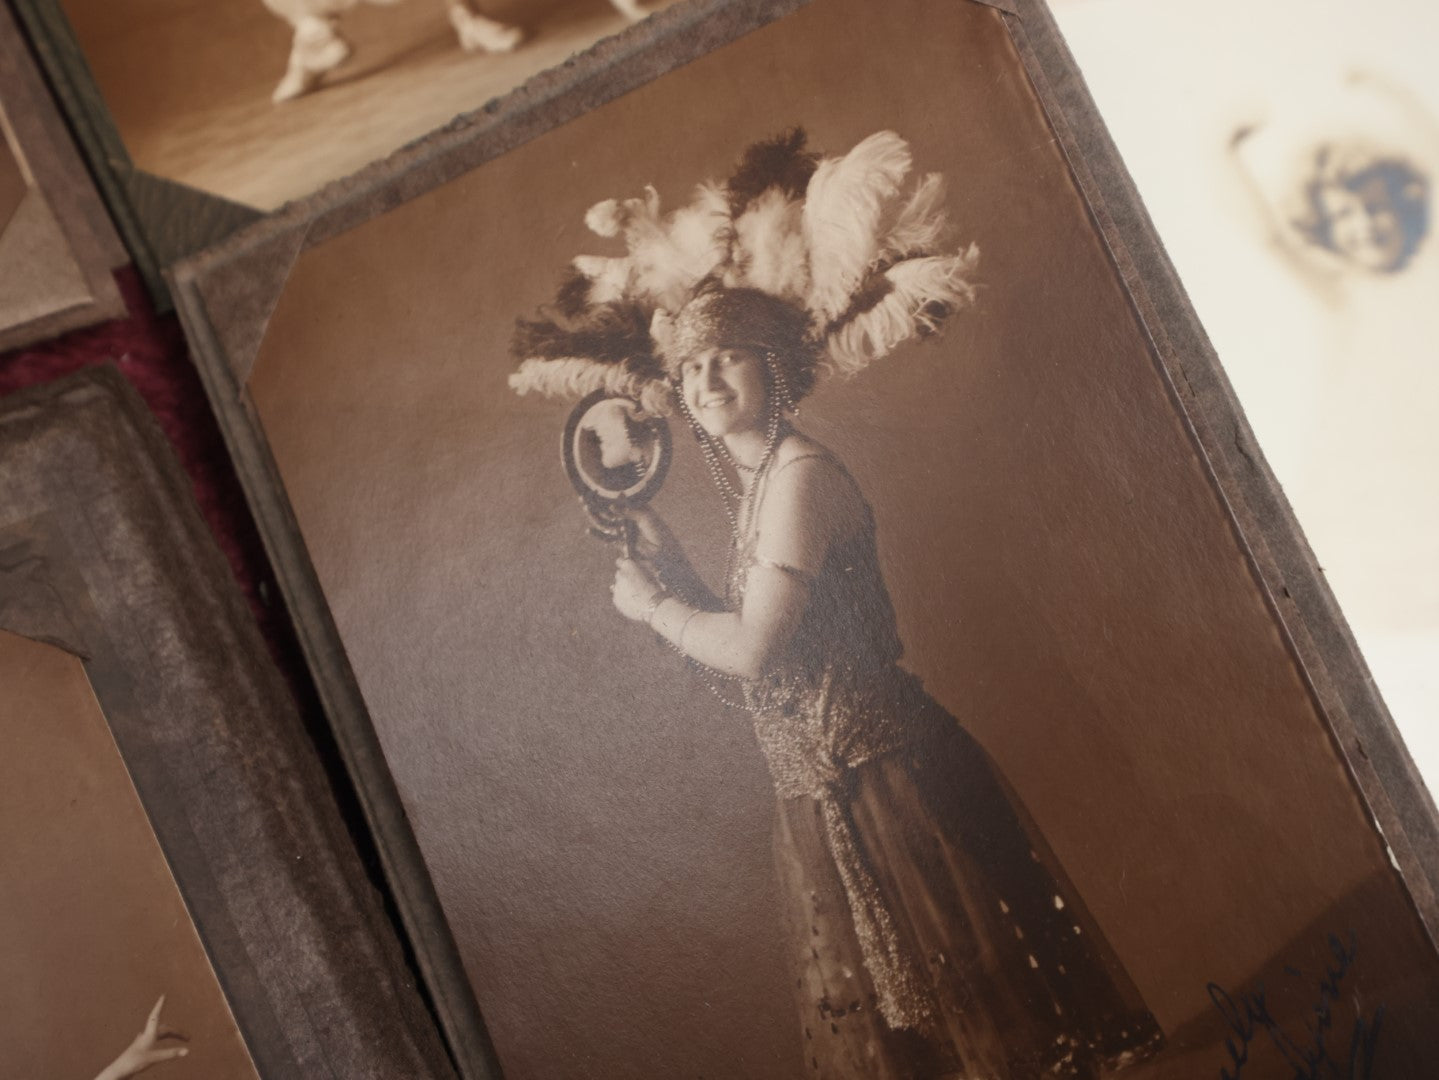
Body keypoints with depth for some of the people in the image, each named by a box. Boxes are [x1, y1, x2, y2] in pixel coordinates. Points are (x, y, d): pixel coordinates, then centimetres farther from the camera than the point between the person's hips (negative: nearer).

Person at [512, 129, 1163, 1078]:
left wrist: (655, 608, -4)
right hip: (821, 792, 9)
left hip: (878, 775, -9)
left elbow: (754, 648, -20)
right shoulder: (750, 490, 15)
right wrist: (675, 572, 8)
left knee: (969, 999, 0)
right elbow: (745, 667, 16)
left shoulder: (802, 472, -13)